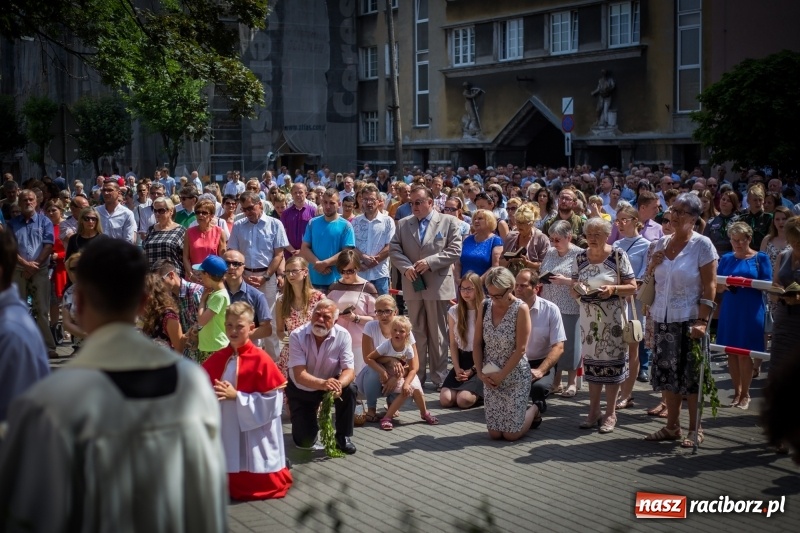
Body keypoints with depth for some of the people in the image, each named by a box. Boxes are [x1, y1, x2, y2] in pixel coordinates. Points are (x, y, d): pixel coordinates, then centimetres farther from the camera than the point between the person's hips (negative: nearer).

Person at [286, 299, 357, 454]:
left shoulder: (343, 336, -21)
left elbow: (349, 370, -24)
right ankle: (312, 420, 30)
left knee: (349, 390, -32)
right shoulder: (297, 336, -26)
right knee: (304, 441, -7)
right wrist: (322, 384, -55)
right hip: (301, 389, -1)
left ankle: (343, 437, -10)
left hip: (330, 383, 1)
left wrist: (338, 384, -49)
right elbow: (299, 375, -34)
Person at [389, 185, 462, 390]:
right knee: (417, 333, 8)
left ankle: (439, 377, 11)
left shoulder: (448, 222, 2)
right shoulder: (403, 224, 11)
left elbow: (455, 250, -6)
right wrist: (406, 267, -12)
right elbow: (394, 249, 6)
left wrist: (430, 262, -16)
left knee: (438, 333, 4)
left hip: (438, 285, -3)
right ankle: (416, 376, 14)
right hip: (413, 285, 3)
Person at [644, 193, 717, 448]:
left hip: (689, 320, -6)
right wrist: (652, 266, 0)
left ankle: (694, 429, 9)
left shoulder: (702, 245, -6)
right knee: (667, 374, 9)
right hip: (663, 319, 6)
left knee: (691, 376, -1)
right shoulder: (662, 243, 11)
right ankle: (672, 427, 18)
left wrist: (702, 320, -18)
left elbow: (709, 286, -10)